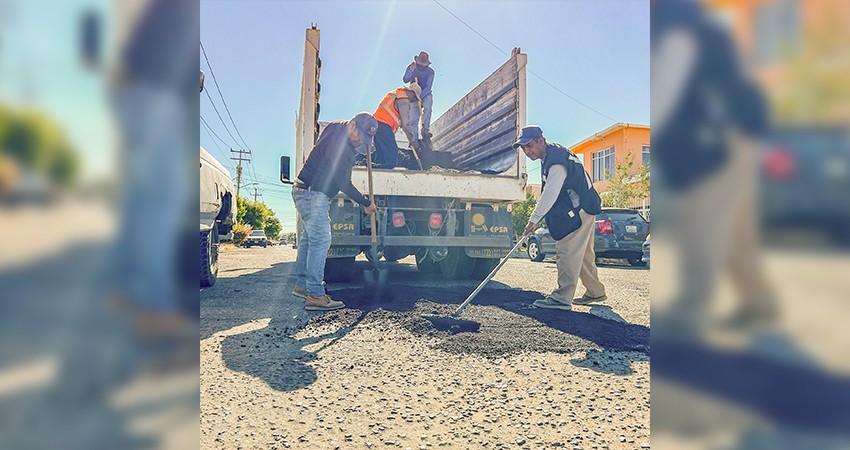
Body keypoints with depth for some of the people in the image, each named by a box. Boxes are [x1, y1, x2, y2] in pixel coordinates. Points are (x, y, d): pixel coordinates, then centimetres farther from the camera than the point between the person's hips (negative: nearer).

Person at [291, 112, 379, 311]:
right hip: (313, 195, -11)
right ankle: (315, 296, -16)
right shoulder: (339, 145, -22)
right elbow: (343, 183, -19)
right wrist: (366, 203, -10)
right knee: (320, 241, -14)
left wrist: (361, 149, 11)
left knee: (309, 239, 14)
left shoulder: (336, 128, 8)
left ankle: (302, 285, 24)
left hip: (306, 192, 11)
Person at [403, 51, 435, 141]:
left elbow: (428, 87, -17)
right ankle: (414, 140, -12)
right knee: (414, 119, -11)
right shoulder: (411, 67, -5)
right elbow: (405, 80, -19)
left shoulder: (430, 71, -10)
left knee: (427, 107, -34)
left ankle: (425, 130, -28)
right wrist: (411, 71, -36)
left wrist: (420, 95, -31)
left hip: (426, 95, -1)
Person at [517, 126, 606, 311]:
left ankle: (562, 298, -10)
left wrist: (534, 219, -29)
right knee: (583, 254, 17)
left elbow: (551, 193, -28)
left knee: (567, 253, -12)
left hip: (580, 211, -11)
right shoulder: (554, 154, 12)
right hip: (582, 211, 11)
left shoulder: (557, 161, -22)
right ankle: (595, 291, 28)